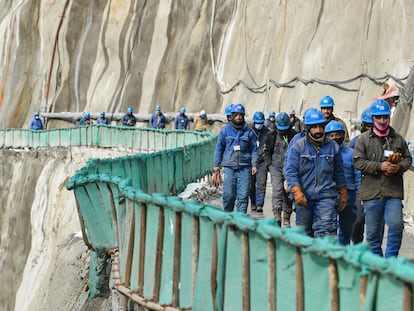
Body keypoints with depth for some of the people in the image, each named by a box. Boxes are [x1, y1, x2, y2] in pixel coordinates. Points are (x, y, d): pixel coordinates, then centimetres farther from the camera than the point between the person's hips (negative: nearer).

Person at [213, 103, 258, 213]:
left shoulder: (249, 131, 7)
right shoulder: (225, 130, 7)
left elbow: (254, 149, 9)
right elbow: (219, 148, 10)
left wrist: (254, 165, 1)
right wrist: (216, 164, 6)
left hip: (244, 167, 0)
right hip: (229, 167, 0)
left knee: (243, 195, -4)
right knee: (228, 194, -1)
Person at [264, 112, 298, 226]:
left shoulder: (294, 136, 2)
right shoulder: (272, 136, 8)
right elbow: (266, 152, 15)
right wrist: (269, 165, 4)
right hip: (276, 167, 0)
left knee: (288, 193, 2)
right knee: (277, 189, -18)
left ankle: (286, 218, 13)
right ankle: (277, 215, -27)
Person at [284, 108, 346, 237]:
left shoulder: (332, 146, 9)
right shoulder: (298, 146, 0)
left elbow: (339, 173, 17)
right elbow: (290, 171, -6)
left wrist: (343, 194, 18)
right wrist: (297, 192, -17)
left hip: (326, 196, 0)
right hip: (304, 196, 0)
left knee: (325, 229, -14)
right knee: (304, 231, 10)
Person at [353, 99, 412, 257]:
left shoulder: (398, 139, 13)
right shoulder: (364, 139, 5)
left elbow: (408, 158, 17)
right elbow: (358, 161, -3)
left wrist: (399, 167, -6)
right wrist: (380, 166, -14)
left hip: (394, 191, 1)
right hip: (372, 191, -1)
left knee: (396, 225, -14)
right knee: (373, 232, 4)